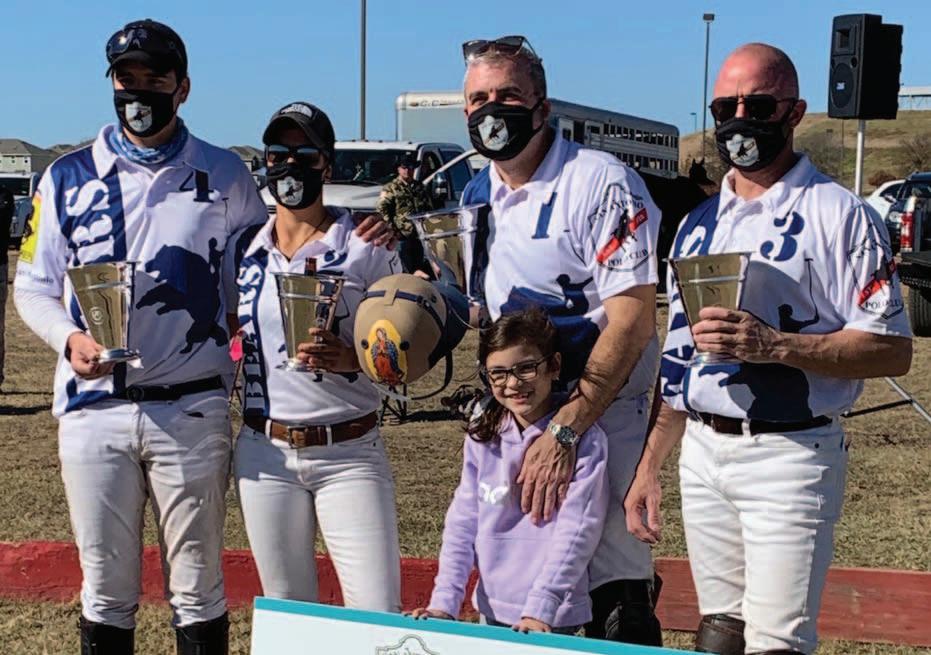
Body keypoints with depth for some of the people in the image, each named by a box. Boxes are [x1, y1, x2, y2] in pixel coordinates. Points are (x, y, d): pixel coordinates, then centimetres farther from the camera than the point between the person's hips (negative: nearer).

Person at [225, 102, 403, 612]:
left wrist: (350, 359, -20)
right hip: (264, 452, 3)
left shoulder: (366, 246, -4)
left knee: (378, 617, -7)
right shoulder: (244, 250, 7)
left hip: (349, 451, -3)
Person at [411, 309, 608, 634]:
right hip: (493, 611, 4)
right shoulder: (482, 437, 3)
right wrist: (444, 603, -5)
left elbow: (576, 531, -15)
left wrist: (539, 610, -21)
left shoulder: (584, 440, -10)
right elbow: (462, 522, 3)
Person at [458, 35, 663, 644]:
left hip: (603, 415, -6)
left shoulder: (602, 182, -13)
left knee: (616, 602, -7)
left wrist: (564, 433, -24)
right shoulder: (475, 197, 8)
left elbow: (632, 321, -20)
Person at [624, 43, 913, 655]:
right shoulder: (698, 224, 14)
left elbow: (893, 349, -11)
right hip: (702, 453, 6)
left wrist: (775, 344, -22)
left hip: (790, 456, -6)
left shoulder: (839, 214, -6)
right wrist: (649, 466, 14)